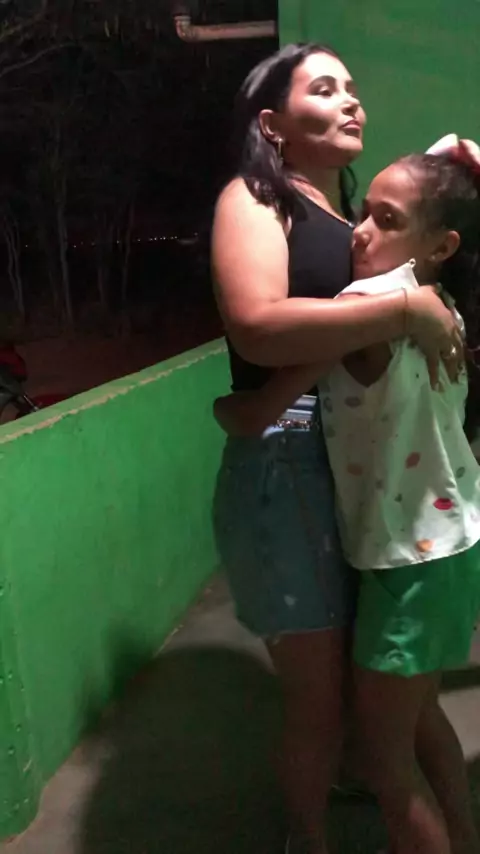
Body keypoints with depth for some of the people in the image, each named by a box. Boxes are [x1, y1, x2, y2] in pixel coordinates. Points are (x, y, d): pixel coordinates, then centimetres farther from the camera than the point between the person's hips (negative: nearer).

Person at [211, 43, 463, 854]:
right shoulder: (251, 199, -5)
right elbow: (258, 327, -24)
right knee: (320, 694, 9)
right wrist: (406, 309, -23)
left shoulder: (356, 214, 15)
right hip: (287, 470, -6)